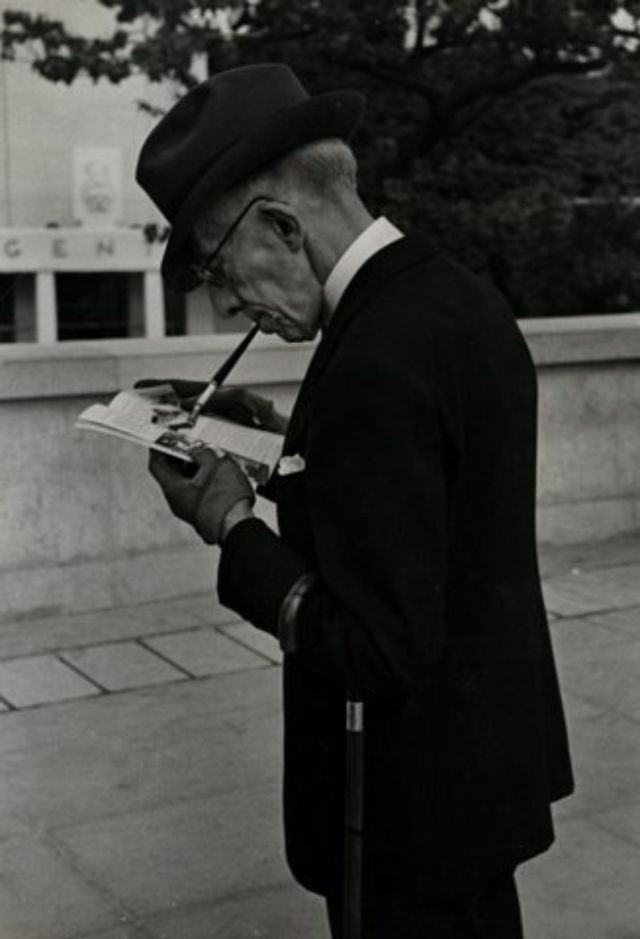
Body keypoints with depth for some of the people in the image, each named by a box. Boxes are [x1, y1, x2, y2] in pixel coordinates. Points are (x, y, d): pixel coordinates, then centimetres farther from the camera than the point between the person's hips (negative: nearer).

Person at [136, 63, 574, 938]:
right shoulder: (460, 296, 1)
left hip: (414, 798, -8)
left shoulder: (377, 366, -28)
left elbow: (382, 652, -28)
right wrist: (298, 459, 3)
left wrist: (234, 529, -18)